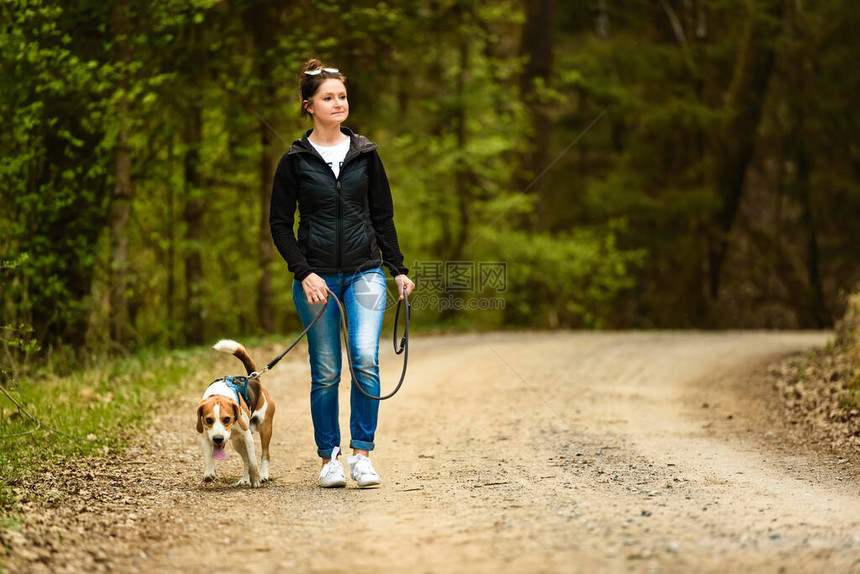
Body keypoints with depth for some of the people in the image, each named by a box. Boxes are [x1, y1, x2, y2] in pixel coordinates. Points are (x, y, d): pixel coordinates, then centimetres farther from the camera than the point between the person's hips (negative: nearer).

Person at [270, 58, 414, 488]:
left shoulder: (365, 154, 7)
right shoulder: (295, 160, 0)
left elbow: (383, 216, 13)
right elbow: (280, 223, 2)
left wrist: (398, 269, 8)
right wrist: (304, 273, -9)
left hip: (365, 272, 1)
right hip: (317, 276, -1)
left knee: (365, 359, -16)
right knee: (325, 372, 1)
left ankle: (362, 454, -9)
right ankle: (329, 459, 13)